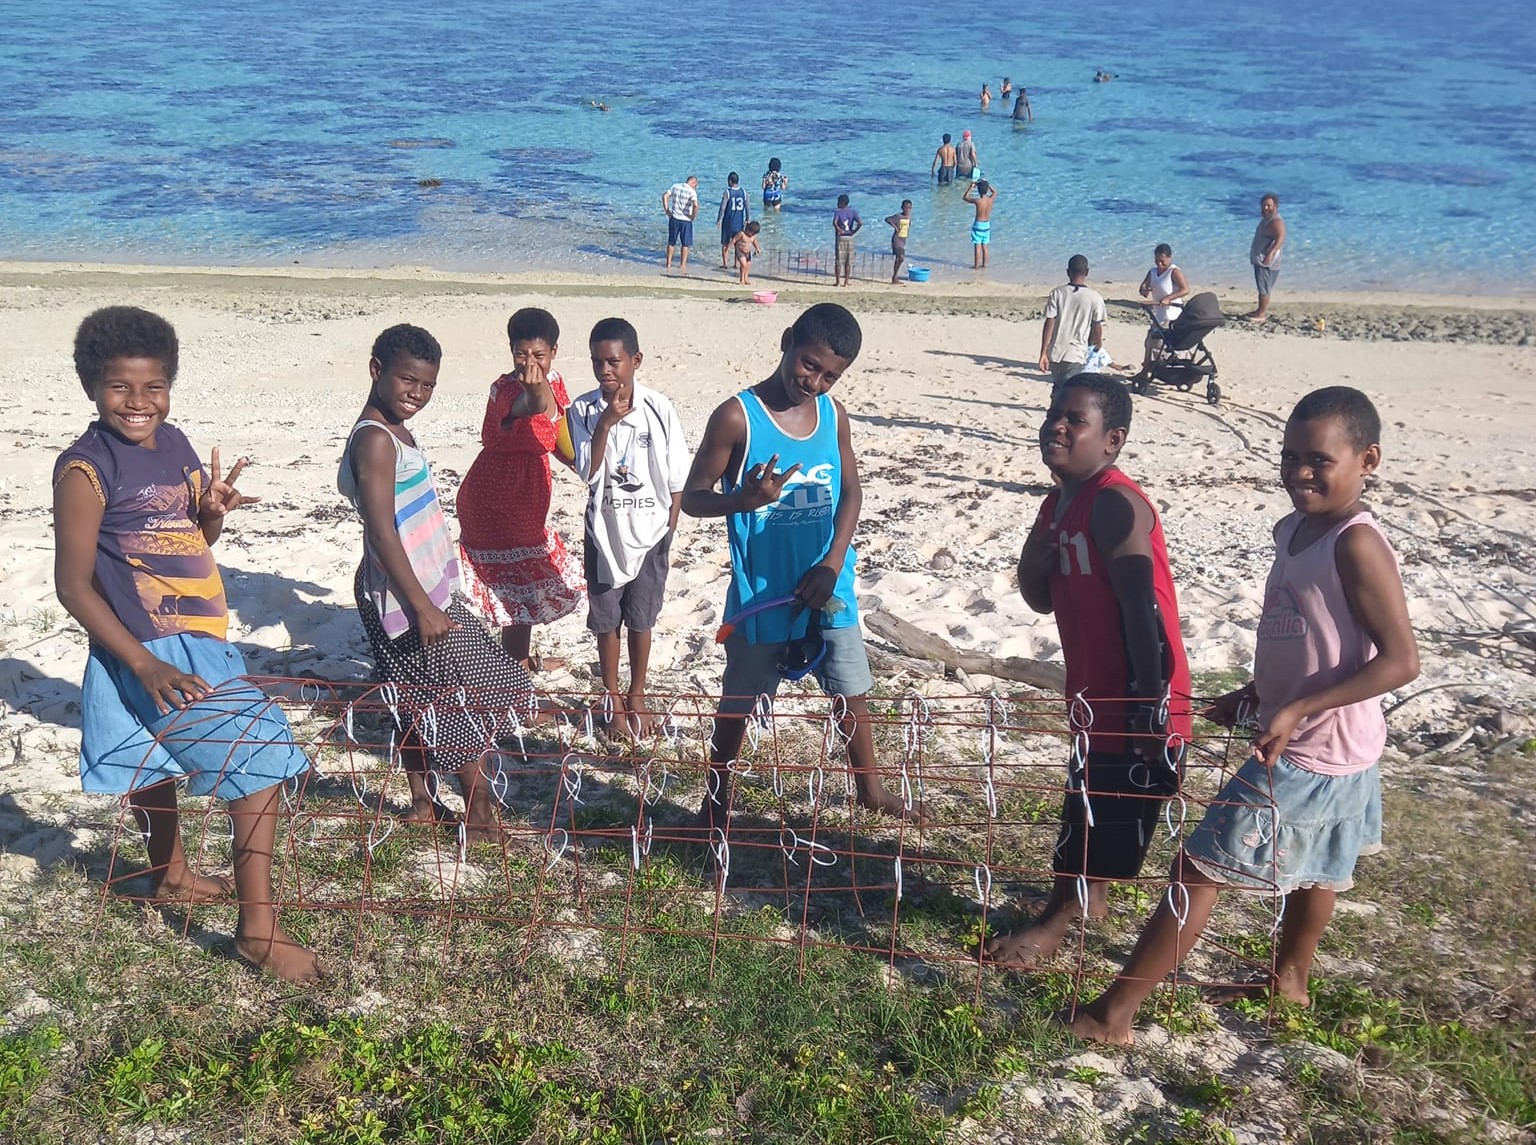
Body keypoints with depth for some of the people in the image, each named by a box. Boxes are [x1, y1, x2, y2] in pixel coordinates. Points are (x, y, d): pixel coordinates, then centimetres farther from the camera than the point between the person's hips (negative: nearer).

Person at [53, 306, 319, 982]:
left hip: (201, 641, 8)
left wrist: (215, 511, -8)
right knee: (259, 762, -11)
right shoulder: (86, 469, -17)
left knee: (162, 767, 26)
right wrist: (146, 665, -24)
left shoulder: (173, 443, 5)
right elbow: (73, 584, -17)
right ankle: (258, 927, -3)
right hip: (148, 652, -7)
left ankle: (169, 875, 48)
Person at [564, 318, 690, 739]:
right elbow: (587, 474, -17)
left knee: (640, 620, 14)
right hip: (604, 533, 0)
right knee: (606, 621, 12)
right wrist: (605, 424, -26)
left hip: (650, 532, 0)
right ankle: (614, 701, 30)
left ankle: (637, 698, 32)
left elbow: (676, 480, -3)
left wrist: (669, 532, 0)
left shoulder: (658, 409, -10)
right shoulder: (582, 410, -9)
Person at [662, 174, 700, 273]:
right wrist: (694, 216, -10)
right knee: (685, 244, 10)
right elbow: (695, 205, -26)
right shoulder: (691, 191, -13)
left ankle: (668, 264, 21)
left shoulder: (675, 186, 2)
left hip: (674, 218, 4)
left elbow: (665, 196, 0)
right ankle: (683, 265, 11)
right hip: (686, 220, -4)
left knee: (671, 242, 16)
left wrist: (666, 210, 4)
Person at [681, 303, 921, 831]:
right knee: (739, 702, 12)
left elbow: (851, 492, 5)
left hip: (828, 589, 4)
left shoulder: (834, 414, 0)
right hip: (760, 594, -4)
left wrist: (831, 565, -9)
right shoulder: (737, 417, -14)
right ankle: (716, 801, 31)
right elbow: (692, 497, -10)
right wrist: (743, 500, -32)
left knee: (853, 692, 17)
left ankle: (870, 787, 37)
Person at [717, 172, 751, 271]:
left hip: (728, 222, -3)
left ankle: (725, 264, 7)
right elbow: (747, 207, 5)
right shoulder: (743, 192, 0)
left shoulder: (727, 192, -11)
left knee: (725, 244, 7)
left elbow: (723, 207, -12)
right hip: (739, 223, 3)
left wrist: (719, 220, -4)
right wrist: (748, 219, 15)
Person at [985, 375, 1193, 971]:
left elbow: (1142, 611, -25)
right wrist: (1031, 562, -9)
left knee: (1098, 814, 6)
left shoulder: (1115, 504, -22)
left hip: (1138, 702, -9)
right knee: (1088, 804, 23)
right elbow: (1044, 600, 13)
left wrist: (1149, 712, -24)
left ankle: (1060, 917, 22)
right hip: (1096, 693, 9)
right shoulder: (1058, 504, 6)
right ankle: (1090, 897, 42)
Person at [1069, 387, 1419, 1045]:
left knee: (1198, 870, -6)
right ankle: (1290, 979, 50)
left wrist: (1296, 710, -29)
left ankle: (1114, 1012, 1)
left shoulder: (1356, 545, -24)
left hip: (1307, 756, -9)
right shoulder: (1292, 530, 3)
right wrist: (1255, 694, 10)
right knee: (1315, 865, 28)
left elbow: (1400, 661, -25)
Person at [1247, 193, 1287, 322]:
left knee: (1264, 288, -5)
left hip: (1267, 262, -10)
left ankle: (1261, 314, -1)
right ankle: (1262, 310, 28)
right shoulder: (1266, 219, 14)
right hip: (1260, 260, 10)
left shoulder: (1276, 222, -18)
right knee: (1263, 287, 18)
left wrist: (1271, 253, -46)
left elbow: (1280, 239, -33)